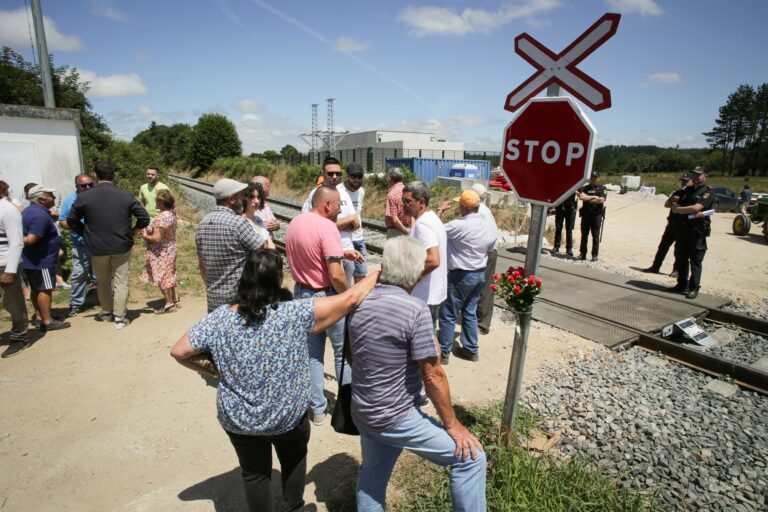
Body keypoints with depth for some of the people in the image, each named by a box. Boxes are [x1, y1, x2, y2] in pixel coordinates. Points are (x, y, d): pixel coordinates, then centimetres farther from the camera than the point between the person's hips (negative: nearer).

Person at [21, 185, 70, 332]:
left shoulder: (29, 211, 13)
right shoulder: (40, 215, -22)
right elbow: (31, 239, -26)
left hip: (31, 259, 10)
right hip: (41, 260, -10)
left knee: (36, 289, 15)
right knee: (45, 289, -5)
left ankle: (40, 317, 24)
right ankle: (48, 321, -1)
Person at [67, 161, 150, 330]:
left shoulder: (84, 197, -6)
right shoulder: (126, 196, -7)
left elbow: (71, 220, 3)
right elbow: (144, 218, -5)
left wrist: (86, 233, 16)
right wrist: (132, 232, 7)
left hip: (97, 248, 1)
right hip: (122, 246, -1)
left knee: (103, 282, 19)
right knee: (121, 282, 6)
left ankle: (106, 312, 34)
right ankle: (120, 318, 9)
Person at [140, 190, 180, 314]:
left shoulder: (161, 217, -26)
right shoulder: (172, 214, 2)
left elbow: (156, 238, -27)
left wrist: (145, 236, -10)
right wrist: (148, 230, 7)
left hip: (161, 253, -9)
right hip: (170, 250, 9)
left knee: (162, 278, 4)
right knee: (170, 276, 18)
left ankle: (169, 304, 13)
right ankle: (176, 300, 26)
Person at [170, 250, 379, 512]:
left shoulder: (218, 318, -16)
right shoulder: (295, 314, -25)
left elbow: (179, 352, -7)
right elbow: (348, 300, -22)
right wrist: (378, 274, -9)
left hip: (237, 420, 1)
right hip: (288, 418, -1)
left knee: (254, 473, 26)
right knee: (294, 461, 30)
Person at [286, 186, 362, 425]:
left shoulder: (294, 223, 4)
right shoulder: (326, 226, -22)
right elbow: (335, 274, -27)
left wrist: (341, 252, 12)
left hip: (302, 293, 7)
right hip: (326, 296, -7)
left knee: (312, 353, 16)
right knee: (343, 351, 13)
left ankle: (317, 408, 25)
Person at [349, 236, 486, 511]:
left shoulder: (360, 302, -3)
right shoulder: (416, 311, -24)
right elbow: (433, 376, -19)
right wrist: (453, 425, -6)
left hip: (362, 413, 8)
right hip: (396, 419, -7)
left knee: (371, 477, 26)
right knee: (471, 457, 4)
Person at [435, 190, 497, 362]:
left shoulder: (459, 225, -22)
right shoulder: (489, 228, 2)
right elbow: (488, 253, 11)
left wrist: (441, 209, -1)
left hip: (460, 276, -7)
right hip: (479, 275, 7)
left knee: (448, 315, 4)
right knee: (470, 313, 18)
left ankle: (443, 352, 13)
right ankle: (470, 350, 26)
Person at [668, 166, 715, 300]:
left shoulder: (708, 192, -5)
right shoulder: (687, 190, 14)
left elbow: (696, 208, -19)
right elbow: (675, 208, 4)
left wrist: (678, 209, -5)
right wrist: (690, 212, -14)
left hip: (697, 231, -6)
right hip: (682, 229, 6)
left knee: (695, 261, -2)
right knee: (681, 259, 11)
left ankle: (694, 288, 4)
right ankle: (682, 285, 22)